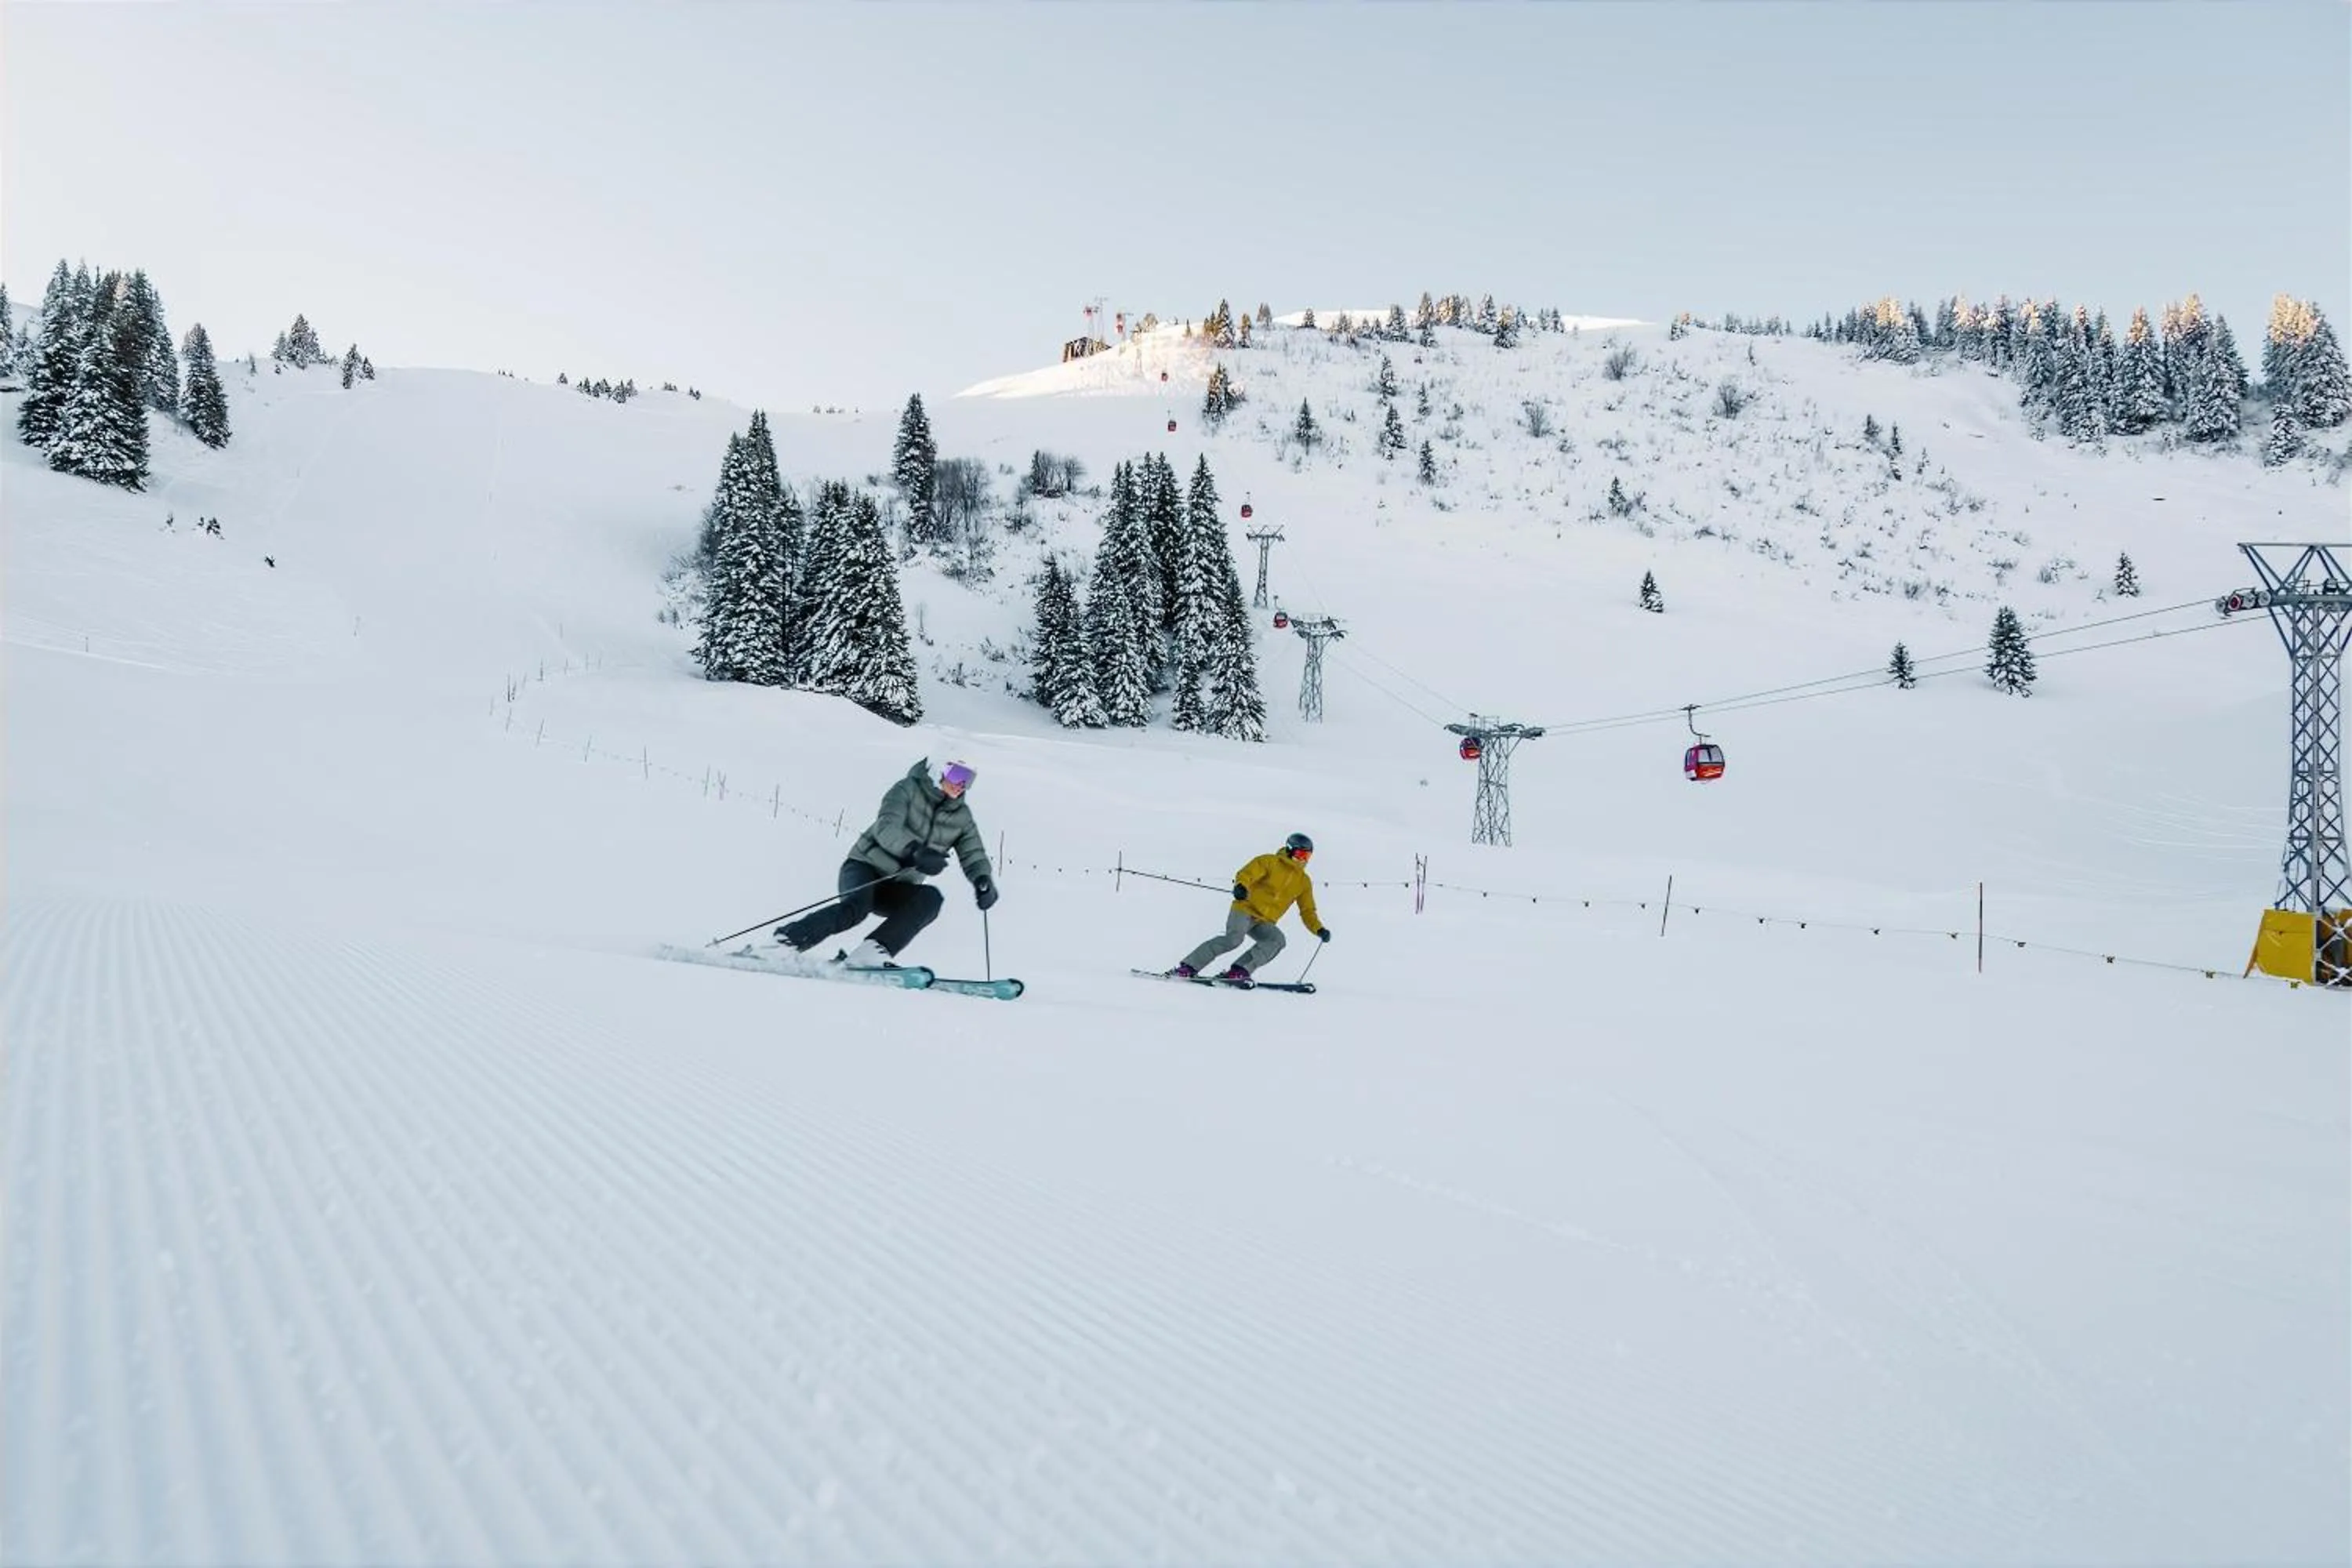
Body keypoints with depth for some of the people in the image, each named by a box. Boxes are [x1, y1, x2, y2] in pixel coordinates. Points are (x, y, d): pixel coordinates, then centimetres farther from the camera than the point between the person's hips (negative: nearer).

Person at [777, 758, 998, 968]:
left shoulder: (961, 815, 5)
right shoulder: (908, 790, -9)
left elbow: (973, 856, 0)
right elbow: (887, 827, -25)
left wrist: (984, 880, -24)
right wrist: (915, 851, -45)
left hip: (898, 888, 4)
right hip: (864, 868, -4)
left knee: (931, 898, -28)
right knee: (859, 904, -36)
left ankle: (869, 954, -36)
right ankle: (791, 938, -27)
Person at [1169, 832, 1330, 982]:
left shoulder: (1304, 882, 17)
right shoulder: (1270, 862, 2)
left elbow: (1308, 911, 18)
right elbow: (1247, 873, -11)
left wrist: (1319, 929, 0)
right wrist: (1241, 886, -35)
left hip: (1264, 923, 5)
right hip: (1246, 909, -5)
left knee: (1277, 940, -26)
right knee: (1234, 938, -30)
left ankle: (1239, 971, -30)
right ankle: (1188, 968, -26)